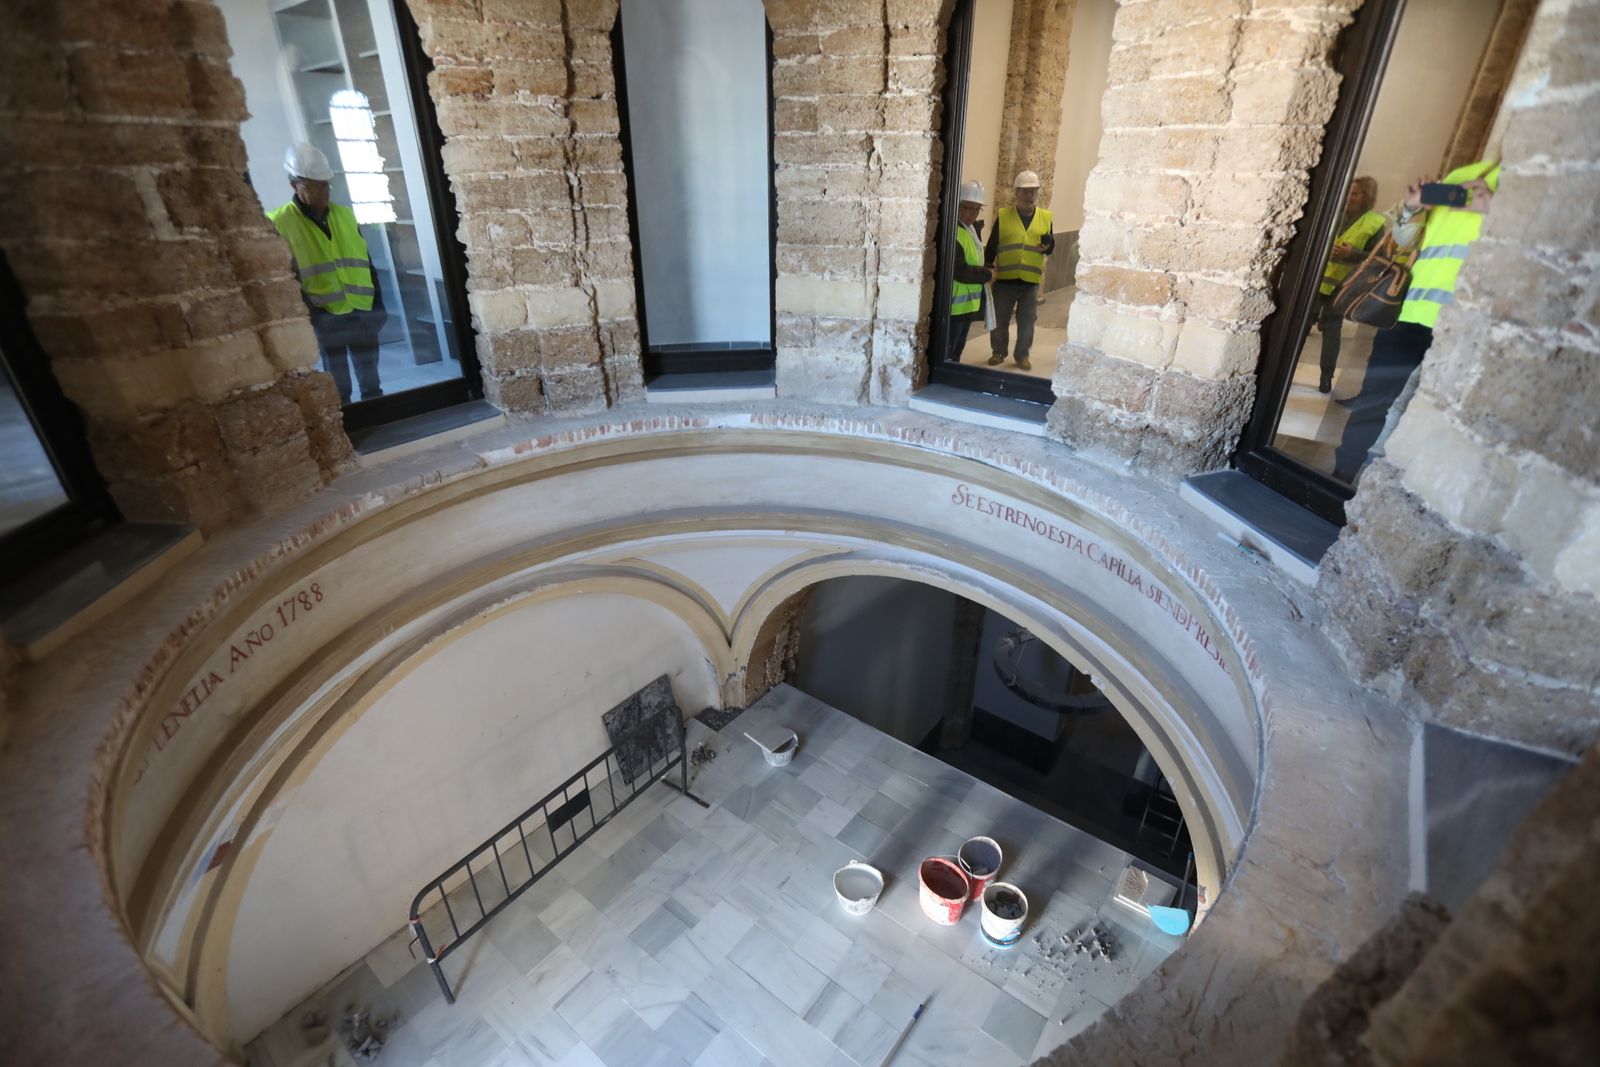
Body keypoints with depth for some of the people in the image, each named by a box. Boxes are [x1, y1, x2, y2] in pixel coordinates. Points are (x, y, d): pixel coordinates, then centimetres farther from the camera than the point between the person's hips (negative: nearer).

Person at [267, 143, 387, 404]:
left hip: (363, 314, 4)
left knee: (372, 386, 10)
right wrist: (307, 313, -11)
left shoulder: (345, 215, 11)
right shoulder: (280, 222, -3)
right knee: (339, 391, 2)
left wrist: (378, 306, 10)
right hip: (326, 318, -4)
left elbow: (366, 263, 14)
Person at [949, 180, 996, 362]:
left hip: (968, 303, 10)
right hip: (955, 304, -10)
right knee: (946, 353, -7)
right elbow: (960, 271, -23)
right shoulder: (953, 232, -19)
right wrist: (988, 274, -11)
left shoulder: (972, 228, 12)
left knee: (957, 350, 18)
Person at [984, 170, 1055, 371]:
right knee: (1000, 319, 7)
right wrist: (987, 268, -3)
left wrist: (1049, 244, -11)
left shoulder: (1046, 217, 8)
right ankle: (998, 352, 22)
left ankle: (1022, 355, 18)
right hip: (1005, 278, -1)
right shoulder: (1003, 216, 2)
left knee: (1026, 321, 6)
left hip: (1031, 280, 1)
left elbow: (1049, 250, 12)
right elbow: (992, 246, 4)